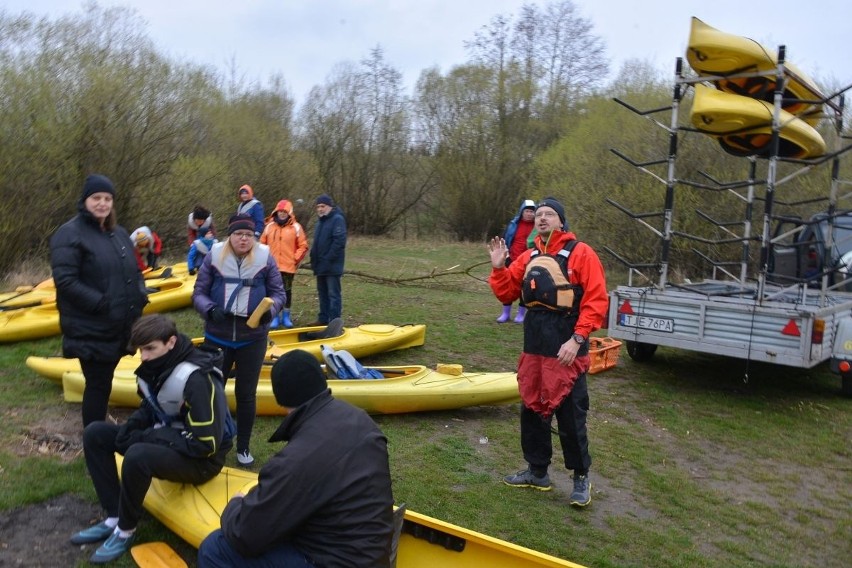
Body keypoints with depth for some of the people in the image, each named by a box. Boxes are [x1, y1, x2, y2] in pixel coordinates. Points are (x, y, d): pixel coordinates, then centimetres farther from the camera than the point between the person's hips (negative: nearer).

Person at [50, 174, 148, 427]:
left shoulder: (119, 233, 14)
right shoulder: (69, 234, -12)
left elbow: (134, 271, 22)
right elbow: (65, 281, -20)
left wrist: (140, 297, 4)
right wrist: (102, 304, -24)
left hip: (121, 328, 8)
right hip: (92, 331, -7)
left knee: (104, 382, 19)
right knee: (98, 386, 0)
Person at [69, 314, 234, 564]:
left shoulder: (197, 380, -29)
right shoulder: (156, 367, -3)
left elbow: (206, 444, -29)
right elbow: (151, 409, 16)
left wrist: (148, 438, -24)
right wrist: (131, 428, -7)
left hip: (201, 459, -9)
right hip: (166, 438, 9)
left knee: (138, 456, -35)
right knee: (95, 433, 4)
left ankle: (126, 530, -8)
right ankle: (114, 518, 3)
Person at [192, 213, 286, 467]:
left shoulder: (265, 258, -4)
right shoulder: (214, 257, -5)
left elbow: (278, 293, 1)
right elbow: (198, 293, -1)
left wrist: (269, 310, -20)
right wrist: (210, 310, -21)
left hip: (253, 339, 0)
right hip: (218, 337, 1)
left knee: (246, 394, 9)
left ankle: (243, 447, 26)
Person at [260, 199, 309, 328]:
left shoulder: (296, 227, -1)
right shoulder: (270, 226, 6)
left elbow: (303, 246, 1)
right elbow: (262, 244, 13)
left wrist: (295, 259, -5)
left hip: (288, 266, -2)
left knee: (287, 291, 7)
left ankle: (286, 316, 18)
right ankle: (275, 317, 13)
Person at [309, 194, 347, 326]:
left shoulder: (337, 219, -12)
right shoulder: (321, 220, 19)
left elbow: (339, 241, -21)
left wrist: (328, 259, -20)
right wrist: (314, 259, 15)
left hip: (332, 266, -10)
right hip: (321, 265, 10)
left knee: (333, 294, -6)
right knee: (322, 293, 15)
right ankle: (323, 319, 24)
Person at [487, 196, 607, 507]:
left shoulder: (580, 253, -7)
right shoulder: (529, 257, 11)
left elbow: (596, 301, -13)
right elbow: (507, 294, 14)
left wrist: (576, 340, -20)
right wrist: (499, 267, -1)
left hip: (566, 349, -6)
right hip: (534, 346, 7)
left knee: (570, 416, 2)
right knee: (532, 410, 14)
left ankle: (581, 478, 20)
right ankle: (537, 471, 31)